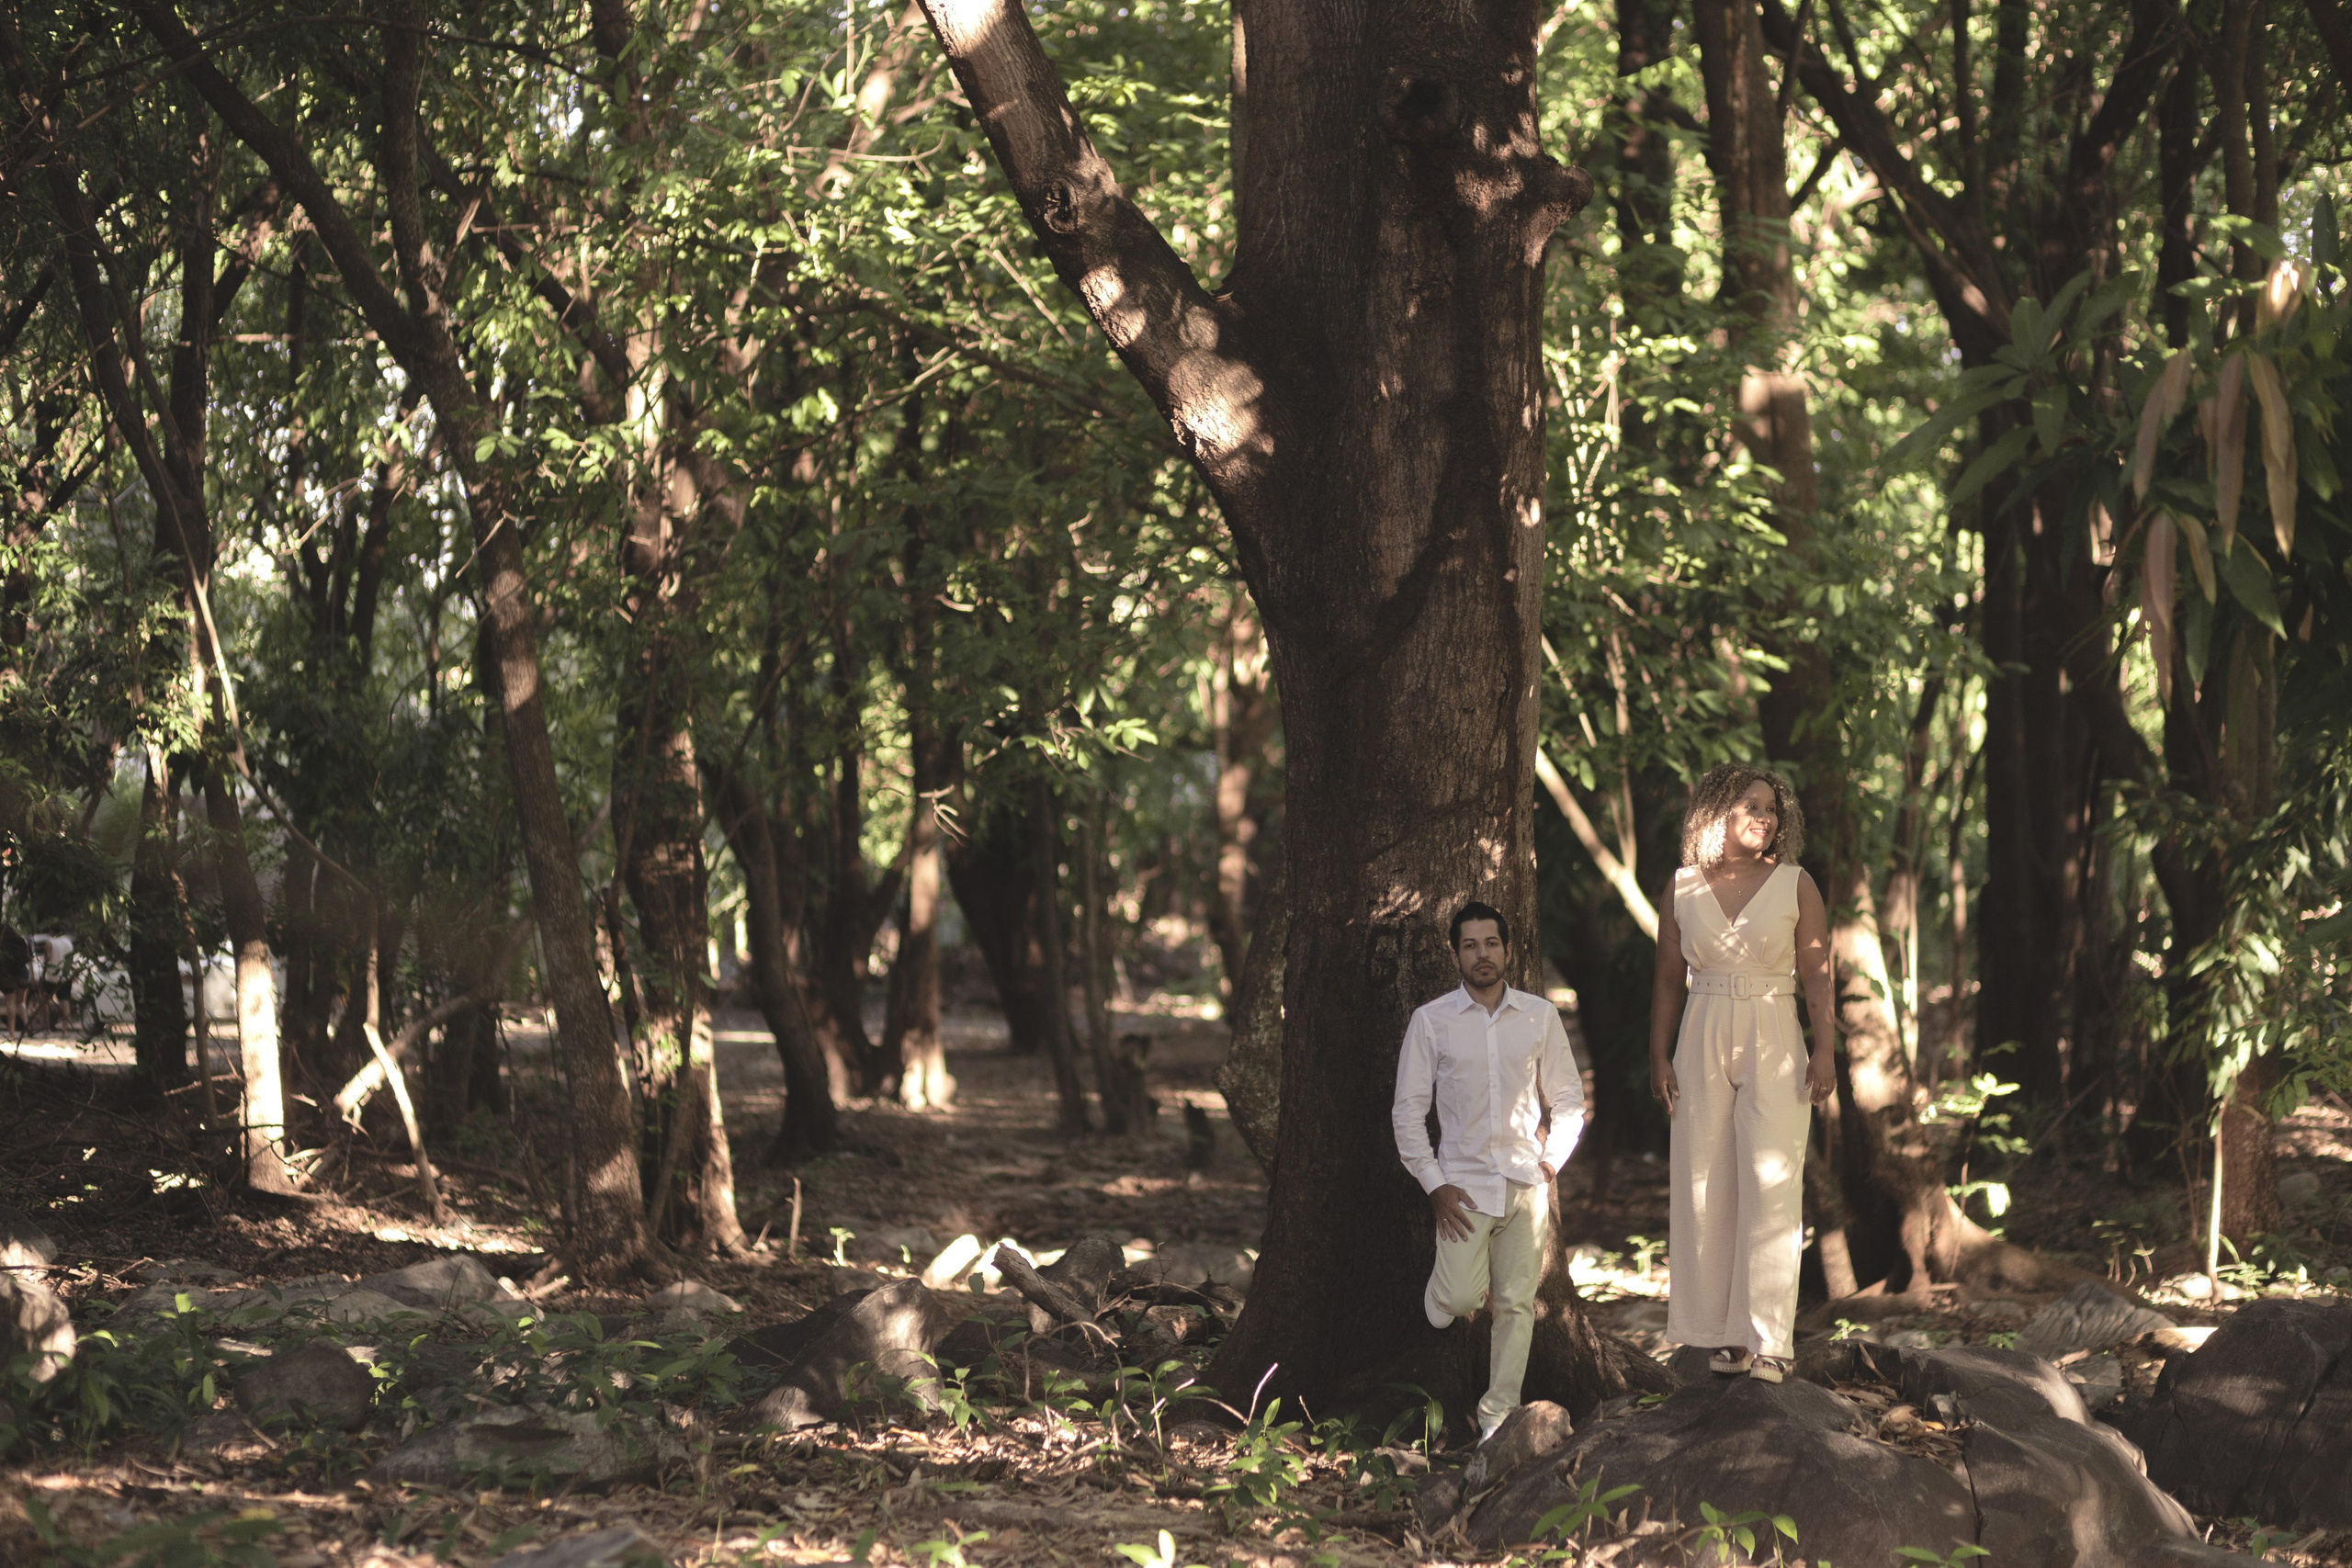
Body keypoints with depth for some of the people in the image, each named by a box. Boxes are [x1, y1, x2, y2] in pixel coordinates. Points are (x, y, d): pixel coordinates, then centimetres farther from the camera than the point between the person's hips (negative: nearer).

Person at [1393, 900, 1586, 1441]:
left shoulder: (1541, 1017, 6)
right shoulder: (1431, 1021, 1)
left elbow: (1568, 1100, 14)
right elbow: (1409, 1111, 2)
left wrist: (1551, 1160, 0)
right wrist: (1434, 1185, -5)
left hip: (1526, 1183, 2)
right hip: (1464, 1183, -2)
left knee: (1517, 1304, 0)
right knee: (1458, 1302, -14)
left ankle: (1498, 1415, 9)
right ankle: (1443, 1293, 22)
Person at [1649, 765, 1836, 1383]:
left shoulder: (1795, 885, 2)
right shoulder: (1683, 889, 7)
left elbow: (1817, 976, 0)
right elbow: (1668, 980, 11)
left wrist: (1824, 1052, -8)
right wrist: (1658, 1056, 5)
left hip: (1773, 1042, -2)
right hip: (1701, 1045, 2)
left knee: (1770, 1186, -9)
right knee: (1706, 1187, 1)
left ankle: (1768, 1340, -9)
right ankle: (1725, 1335, 8)